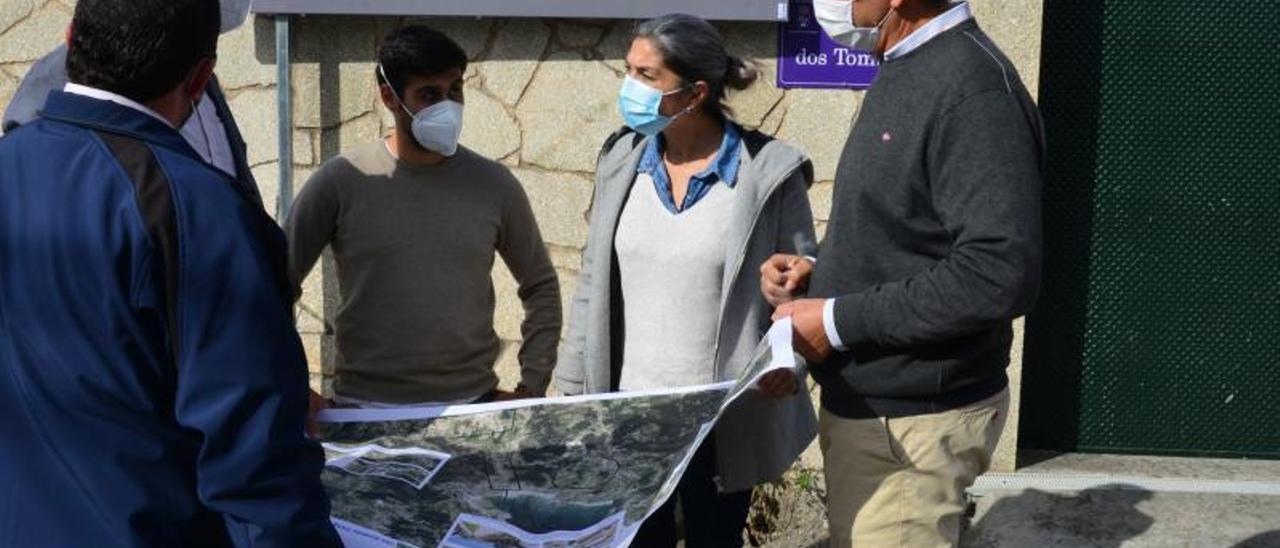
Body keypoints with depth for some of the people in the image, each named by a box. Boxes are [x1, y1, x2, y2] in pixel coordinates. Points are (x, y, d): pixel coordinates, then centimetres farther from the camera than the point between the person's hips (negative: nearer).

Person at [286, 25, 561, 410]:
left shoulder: (493, 185, 1)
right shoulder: (341, 182, -5)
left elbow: (541, 288, 12)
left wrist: (531, 387, 4)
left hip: (473, 406, 2)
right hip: (364, 412, -1)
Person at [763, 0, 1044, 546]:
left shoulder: (972, 86, -21)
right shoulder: (903, 72, 9)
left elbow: (998, 274, -29)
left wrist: (839, 321, -22)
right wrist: (819, 272, 3)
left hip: (910, 420, -9)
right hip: (865, 401, 9)